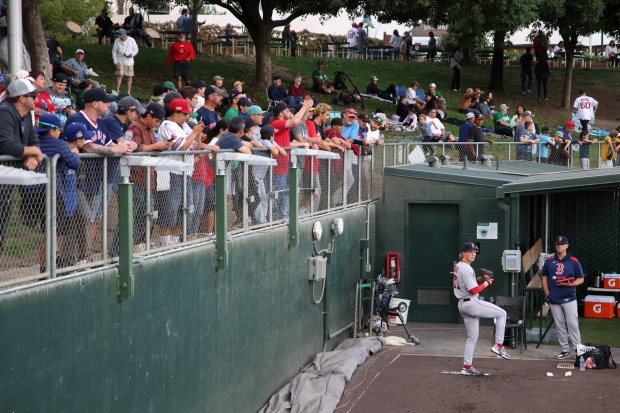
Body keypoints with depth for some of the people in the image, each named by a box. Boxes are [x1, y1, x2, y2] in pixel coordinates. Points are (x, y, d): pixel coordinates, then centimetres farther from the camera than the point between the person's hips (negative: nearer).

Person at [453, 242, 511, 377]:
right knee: (501, 313, 1)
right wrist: (487, 283, -7)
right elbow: (473, 290, -19)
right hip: (472, 303, -10)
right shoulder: (466, 269, -16)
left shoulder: (458, 267, 14)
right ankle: (498, 345, -1)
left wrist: (479, 279, 9)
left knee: (472, 337, 14)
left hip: (463, 305, 10)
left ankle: (467, 367, 13)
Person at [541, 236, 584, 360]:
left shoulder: (574, 261, -2)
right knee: (559, 326, 8)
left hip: (569, 298, -3)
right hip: (554, 299, 4)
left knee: (572, 324, -8)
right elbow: (544, 277, 14)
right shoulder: (549, 261, 7)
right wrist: (547, 293, 3)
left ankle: (578, 349, -3)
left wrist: (570, 284, -17)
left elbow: (581, 279, 2)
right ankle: (565, 350, 15)